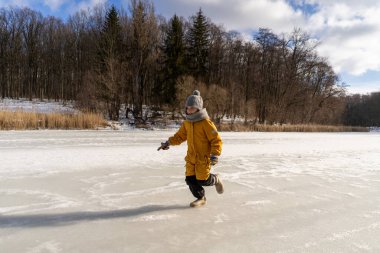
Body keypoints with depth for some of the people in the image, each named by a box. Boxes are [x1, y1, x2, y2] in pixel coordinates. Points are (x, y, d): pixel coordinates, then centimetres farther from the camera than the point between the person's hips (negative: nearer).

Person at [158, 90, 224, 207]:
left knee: (202, 180, -3)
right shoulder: (187, 123, 4)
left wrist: (214, 155, -23)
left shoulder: (206, 123, -17)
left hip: (203, 158, -6)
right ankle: (200, 198, 28)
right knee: (190, 179, 5)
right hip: (191, 157, 6)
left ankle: (216, 179, 30)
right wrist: (168, 143, 2)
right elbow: (179, 136, 14)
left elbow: (216, 140, -16)